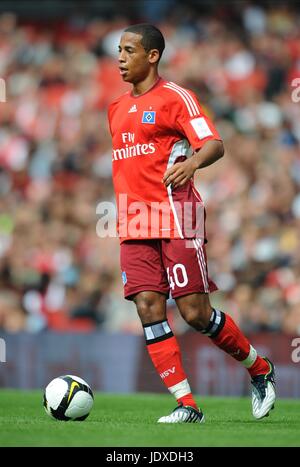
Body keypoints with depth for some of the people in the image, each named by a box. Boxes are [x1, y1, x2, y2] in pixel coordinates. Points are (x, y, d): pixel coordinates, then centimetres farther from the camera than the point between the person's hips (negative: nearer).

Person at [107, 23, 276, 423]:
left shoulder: (175, 98, -3)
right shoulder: (118, 108, 18)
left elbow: (214, 145, -13)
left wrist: (192, 162, -34)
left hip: (176, 219, -6)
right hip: (135, 225, 6)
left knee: (195, 312, -8)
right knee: (148, 309, -6)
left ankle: (260, 369, 16)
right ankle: (186, 405, -4)